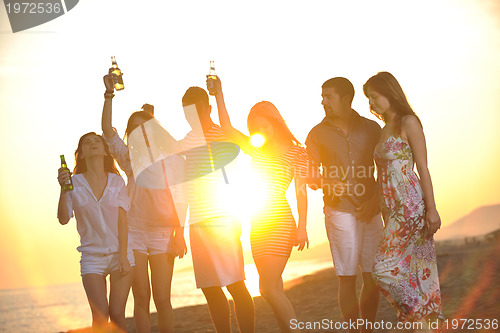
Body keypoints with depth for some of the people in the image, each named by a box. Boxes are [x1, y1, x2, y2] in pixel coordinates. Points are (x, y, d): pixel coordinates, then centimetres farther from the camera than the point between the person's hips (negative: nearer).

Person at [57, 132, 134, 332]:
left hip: (120, 254, 1)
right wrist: (63, 189, -18)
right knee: (100, 316, -12)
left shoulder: (117, 181, 4)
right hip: (92, 256, -1)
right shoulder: (74, 183, 2)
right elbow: (63, 219, -5)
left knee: (117, 314, -7)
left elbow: (122, 219, -1)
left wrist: (123, 255, -9)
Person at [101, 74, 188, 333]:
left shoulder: (172, 159, 6)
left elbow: (179, 198, 2)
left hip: (162, 233, -1)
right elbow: (107, 131, -4)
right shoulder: (130, 158, 9)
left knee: (162, 298, -4)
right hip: (133, 231, 1)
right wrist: (109, 95, -14)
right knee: (141, 297, -1)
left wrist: (179, 231, -8)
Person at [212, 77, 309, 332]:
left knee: (268, 287, -15)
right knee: (275, 288, 6)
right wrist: (219, 93, 9)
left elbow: (301, 192, -4)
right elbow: (227, 129, 12)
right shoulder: (255, 149, 16)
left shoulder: (296, 153, 0)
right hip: (257, 225, 6)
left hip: (279, 223, -6)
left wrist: (302, 227, -13)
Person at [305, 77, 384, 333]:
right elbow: (312, 177, 6)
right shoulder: (317, 134, 7)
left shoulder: (370, 128, 9)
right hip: (339, 212, -1)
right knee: (347, 278, -4)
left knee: (373, 277, 2)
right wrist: (328, 184, -15)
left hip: (370, 212, 1)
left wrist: (375, 200, -3)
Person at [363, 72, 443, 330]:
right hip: (392, 208, 8)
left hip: (410, 205, -8)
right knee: (412, 271, 8)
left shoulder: (408, 123, -7)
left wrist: (431, 209, -14)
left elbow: (422, 168, -11)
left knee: (385, 268, -11)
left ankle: (420, 316, -2)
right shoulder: (385, 130, 17)